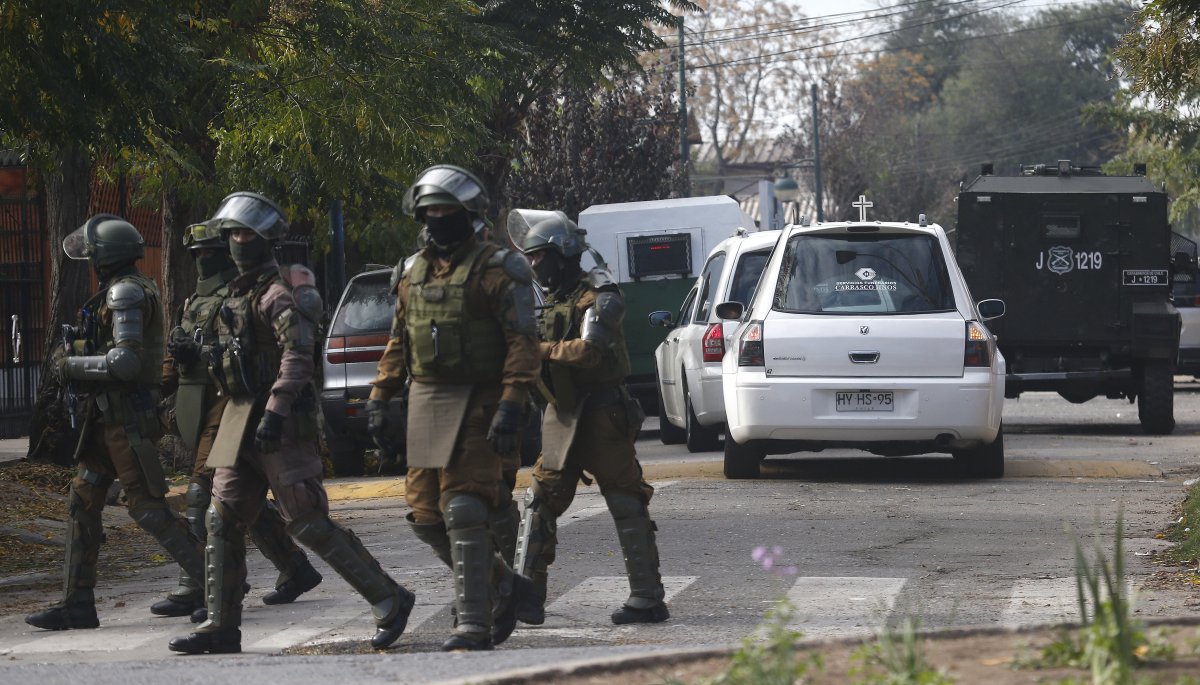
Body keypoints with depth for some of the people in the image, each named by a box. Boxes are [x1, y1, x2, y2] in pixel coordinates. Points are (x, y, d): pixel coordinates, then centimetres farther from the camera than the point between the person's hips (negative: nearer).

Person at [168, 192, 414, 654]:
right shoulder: (240, 292, 17)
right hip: (241, 424, 10)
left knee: (307, 522, -10)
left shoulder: (276, 293, -13)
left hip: (280, 425, -9)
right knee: (223, 521, 5)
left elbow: (298, 354, -23)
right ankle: (221, 626, 9)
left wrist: (275, 413, -30)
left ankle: (389, 602, -3)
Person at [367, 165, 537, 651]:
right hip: (425, 405, 7)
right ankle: (503, 587, 26)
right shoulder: (415, 274, 15)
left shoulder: (495, 271, -7)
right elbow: (398, 342, 21)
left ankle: (473, 625, -11)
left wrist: (511, 407, -21)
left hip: (475, 405, -7)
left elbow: (522, 343, -12)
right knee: (428, 518, 6)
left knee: (464, 514, -14)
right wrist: (379, 398, 14)